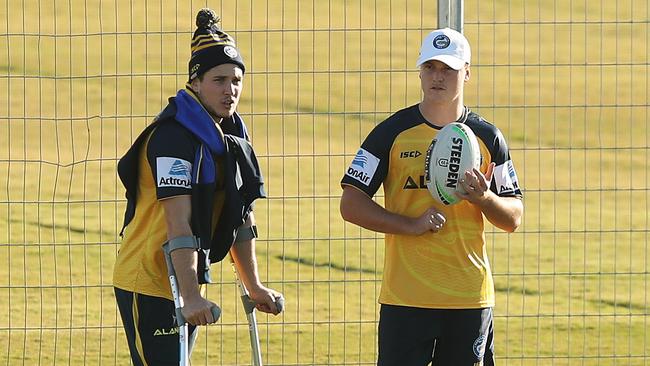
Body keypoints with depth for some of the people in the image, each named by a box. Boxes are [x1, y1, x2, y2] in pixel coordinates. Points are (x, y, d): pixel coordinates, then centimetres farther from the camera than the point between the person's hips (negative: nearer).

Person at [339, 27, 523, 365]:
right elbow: (351, 205, -2)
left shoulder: (487, 138, 7)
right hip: (405, 297, -2)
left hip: (470, 298, 2)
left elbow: (513, 219, 10)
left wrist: (485, 198, -12)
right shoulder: (392, 132, 1)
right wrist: (411, 224, -14)